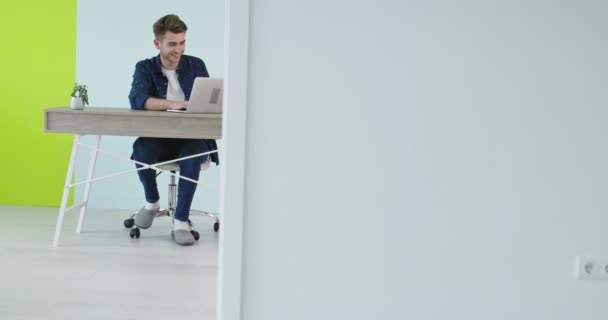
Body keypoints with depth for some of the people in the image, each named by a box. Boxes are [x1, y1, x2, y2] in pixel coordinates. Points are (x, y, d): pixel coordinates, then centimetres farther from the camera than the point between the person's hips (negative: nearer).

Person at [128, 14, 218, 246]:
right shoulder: (145, 68, 1)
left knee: (192, 155, -35)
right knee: (141, 149, -33)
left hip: (192, 138, 0)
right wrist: (171, 104, -35)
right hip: (157, 138, 0)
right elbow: (137, 100, -19)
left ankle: (181, 222, -27)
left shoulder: (196, 65, 5)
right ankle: (152, 203, -3)